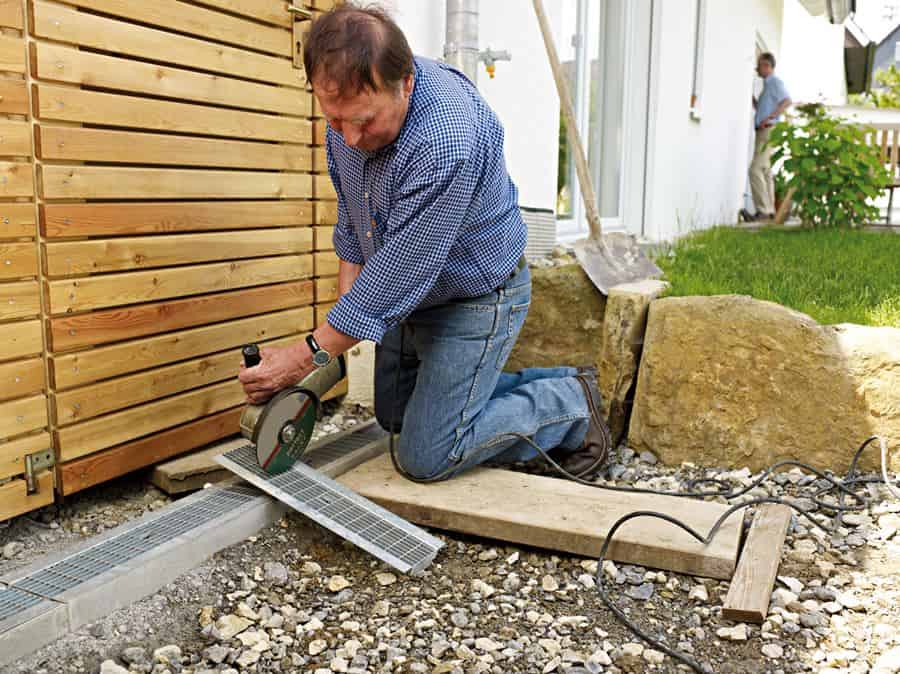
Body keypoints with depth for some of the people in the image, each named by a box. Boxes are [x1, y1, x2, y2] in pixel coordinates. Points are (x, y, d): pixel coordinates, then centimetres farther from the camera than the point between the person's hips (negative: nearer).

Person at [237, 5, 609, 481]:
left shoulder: (447, 143, -38)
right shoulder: (354, 103, -10)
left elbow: (400, 269, -33)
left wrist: (309, 354, -27)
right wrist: (349, 294, -1)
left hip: (475, 299, -8)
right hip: (408, 293, 9)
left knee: (426, 456, -6)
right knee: (393, 416, 22)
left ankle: (569, 404, 11)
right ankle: (533, 385, 30)